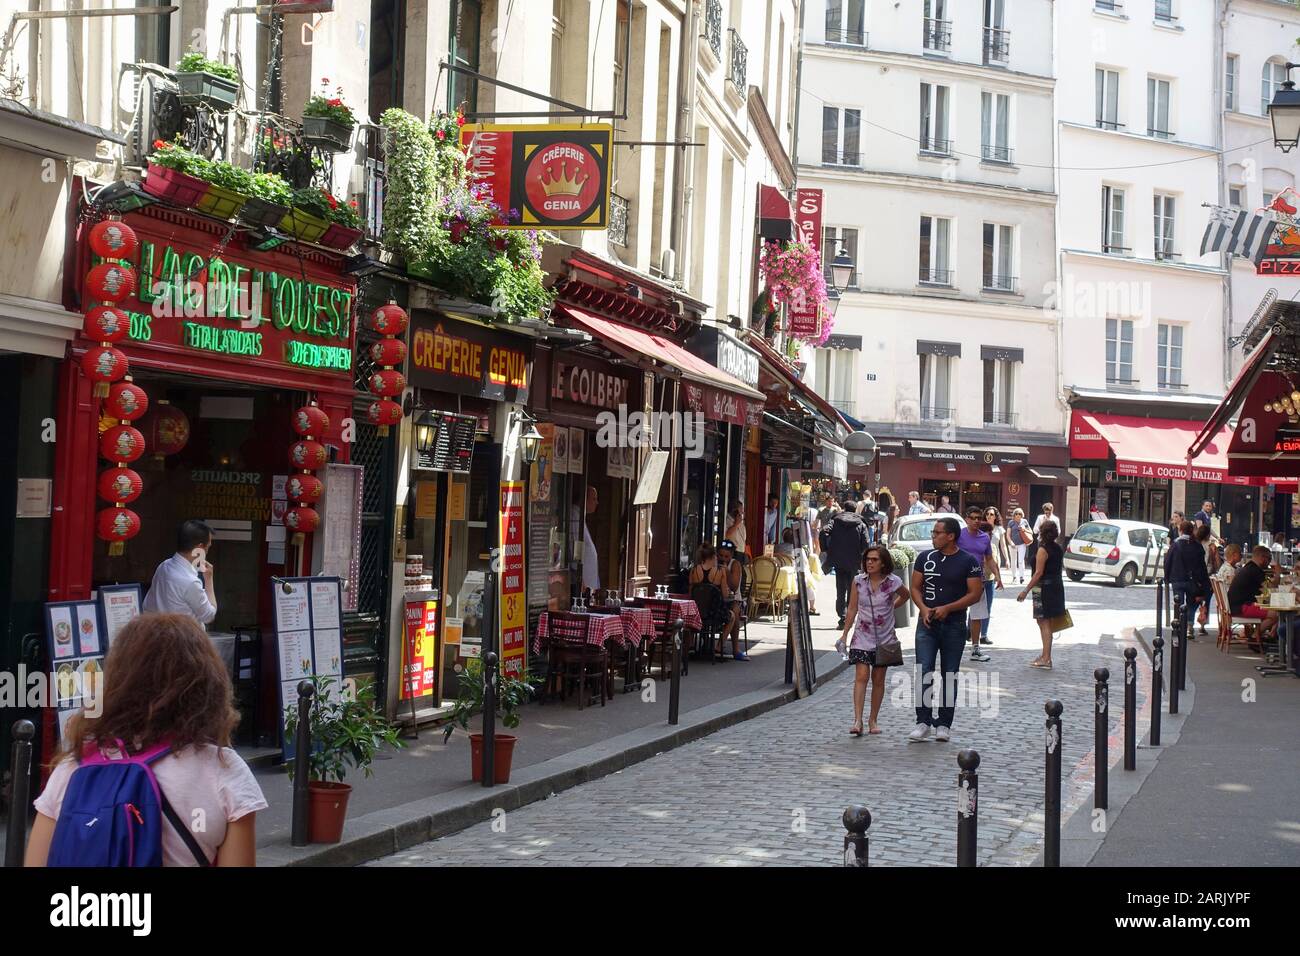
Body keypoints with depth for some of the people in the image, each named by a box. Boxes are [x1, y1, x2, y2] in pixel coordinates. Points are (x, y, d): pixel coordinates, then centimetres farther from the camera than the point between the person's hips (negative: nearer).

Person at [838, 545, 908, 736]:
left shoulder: (893, 582, -7)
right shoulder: (858, 581, -4)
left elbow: (905, 596, 16)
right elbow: (852, 609, 3)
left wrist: (890, 608, 8)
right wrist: (844, 635, 2)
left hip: (884, 638, 0)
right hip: (862, 637, 0)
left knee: (878, 680, 7)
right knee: (861, 677, -12)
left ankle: (873, 720, 19)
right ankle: (857, 721, -18)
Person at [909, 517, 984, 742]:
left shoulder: (968, 561, -3)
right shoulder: (925, 557, 6)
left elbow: (975, 594, -7)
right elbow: (915, 587, 9)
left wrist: (947, 608, -15)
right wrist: (924, 609, -10)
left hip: (954, 624, -2)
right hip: (927, 623, 2)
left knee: (949, 675, 6)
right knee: (924, 672, -8)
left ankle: (944, 724, 13)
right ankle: (923, 722, -5)